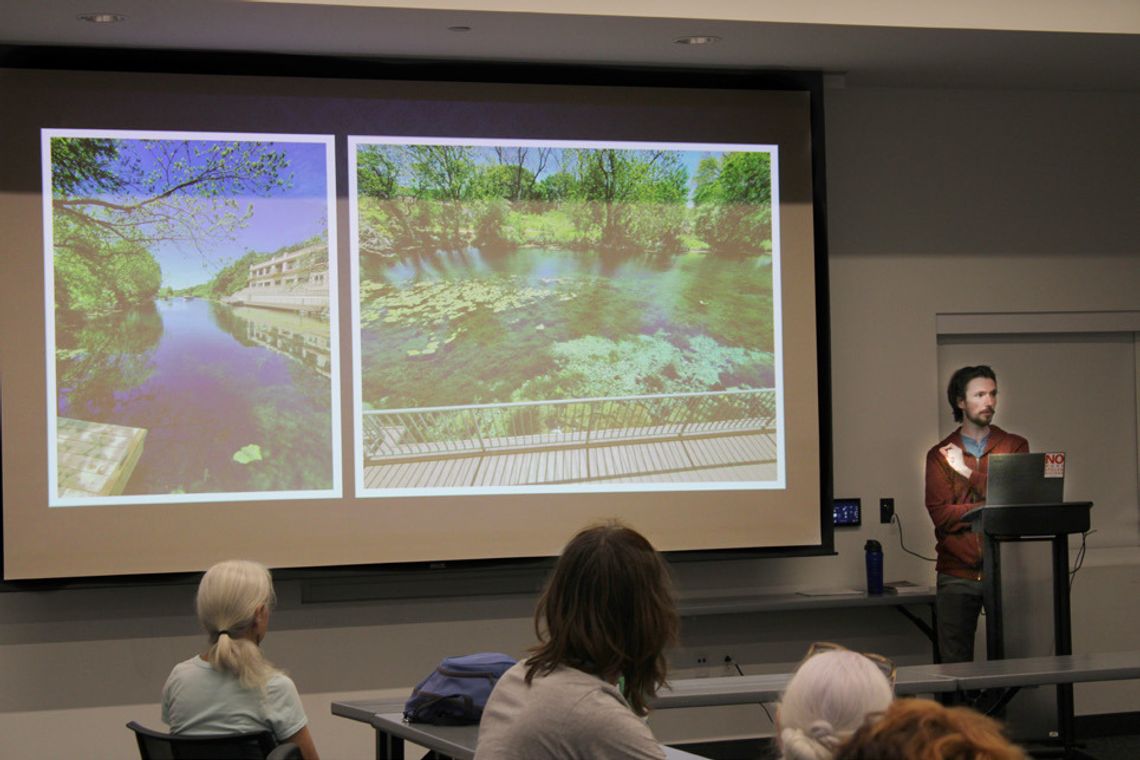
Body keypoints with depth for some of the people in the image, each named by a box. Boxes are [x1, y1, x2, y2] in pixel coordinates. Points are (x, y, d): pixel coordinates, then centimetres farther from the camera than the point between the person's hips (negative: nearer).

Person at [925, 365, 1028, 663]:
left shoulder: (1015, 446, 9)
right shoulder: (939, 455, 7)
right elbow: (941, 515, -5)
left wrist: (969, 473, -6)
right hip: (957, 574, 0)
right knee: (955, 664, 1)